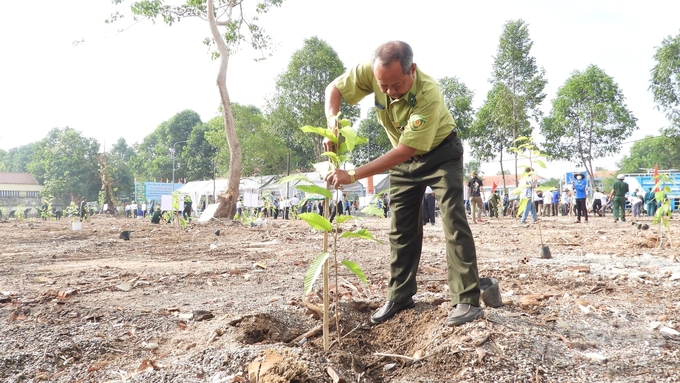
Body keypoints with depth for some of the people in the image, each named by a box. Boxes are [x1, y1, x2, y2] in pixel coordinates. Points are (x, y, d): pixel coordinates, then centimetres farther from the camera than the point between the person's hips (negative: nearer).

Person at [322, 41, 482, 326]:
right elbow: (334, 88, -8)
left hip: (440, 153, -5)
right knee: (401, 227, 6)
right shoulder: (371, 72, -24)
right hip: (404, 158, 5)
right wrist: (332, 123, -29)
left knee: (453, 222, -13)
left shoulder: (428, 95, -38)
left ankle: (467, 301, -8)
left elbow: (405, 151, -36)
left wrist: (353, 175, -36)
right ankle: (399, 297, 17)